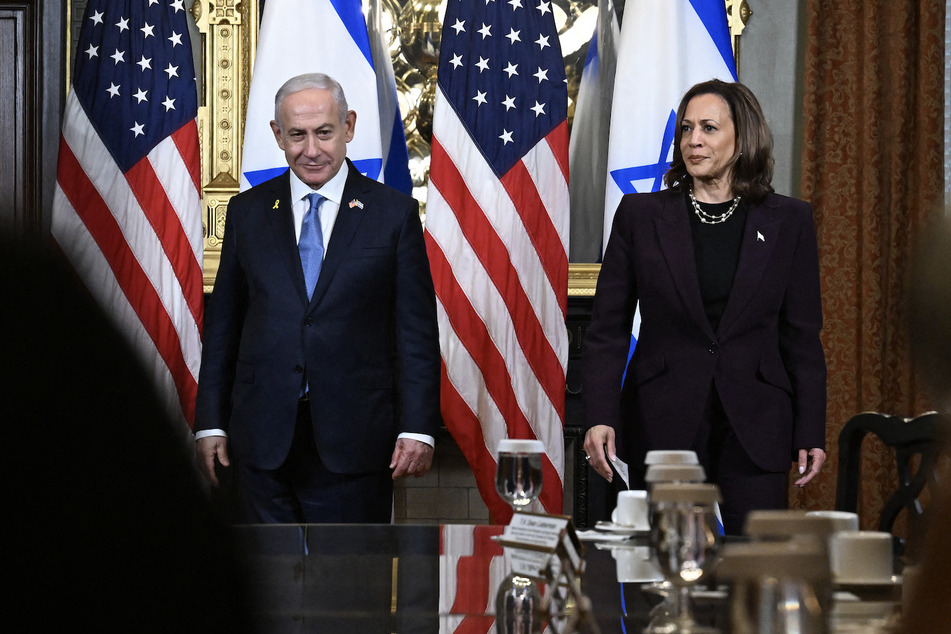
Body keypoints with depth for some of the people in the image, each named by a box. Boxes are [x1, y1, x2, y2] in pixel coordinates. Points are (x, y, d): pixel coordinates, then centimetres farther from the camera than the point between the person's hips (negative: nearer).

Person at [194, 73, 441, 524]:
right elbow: (222, 324, 12)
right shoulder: (248, 212, 10)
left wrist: (417, 428, -7)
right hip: (263, 443, 2)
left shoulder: (395, 213, 3)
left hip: (353, 444, -2)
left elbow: (417, 331, 1)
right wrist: (210, 422, 6)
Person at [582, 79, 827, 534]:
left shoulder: (788, 222, 5)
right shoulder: (640, 216, 5)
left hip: (754, 430, 0)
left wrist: (810, 432, 1)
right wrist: (600, 417, -10)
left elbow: (802, 335, 6)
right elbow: (607, 329, 3)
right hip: (662, 425, 0)